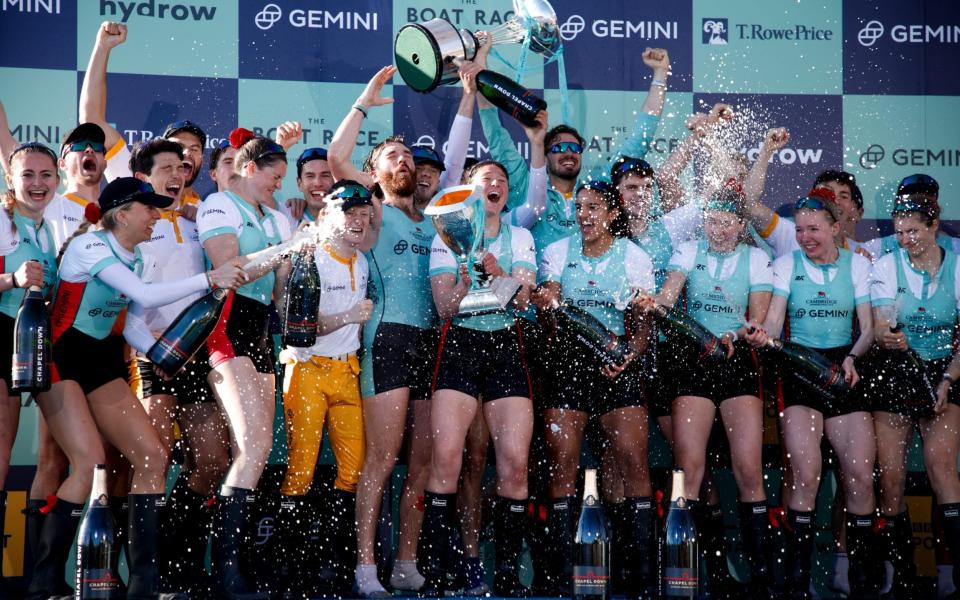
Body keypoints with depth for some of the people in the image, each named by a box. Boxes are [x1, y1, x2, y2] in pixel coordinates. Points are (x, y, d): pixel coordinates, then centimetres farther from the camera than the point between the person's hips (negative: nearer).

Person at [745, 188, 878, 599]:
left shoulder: (857, 264, 8)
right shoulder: (787, 264, 6)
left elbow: (868, 329, 5)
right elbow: (774, 321, -3)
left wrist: (852, 358, -15)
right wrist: (763, 335, -26)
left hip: (845, 370, 1)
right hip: (799, 369, -1)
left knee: (860, 475, -9)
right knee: (806, 472, -17)